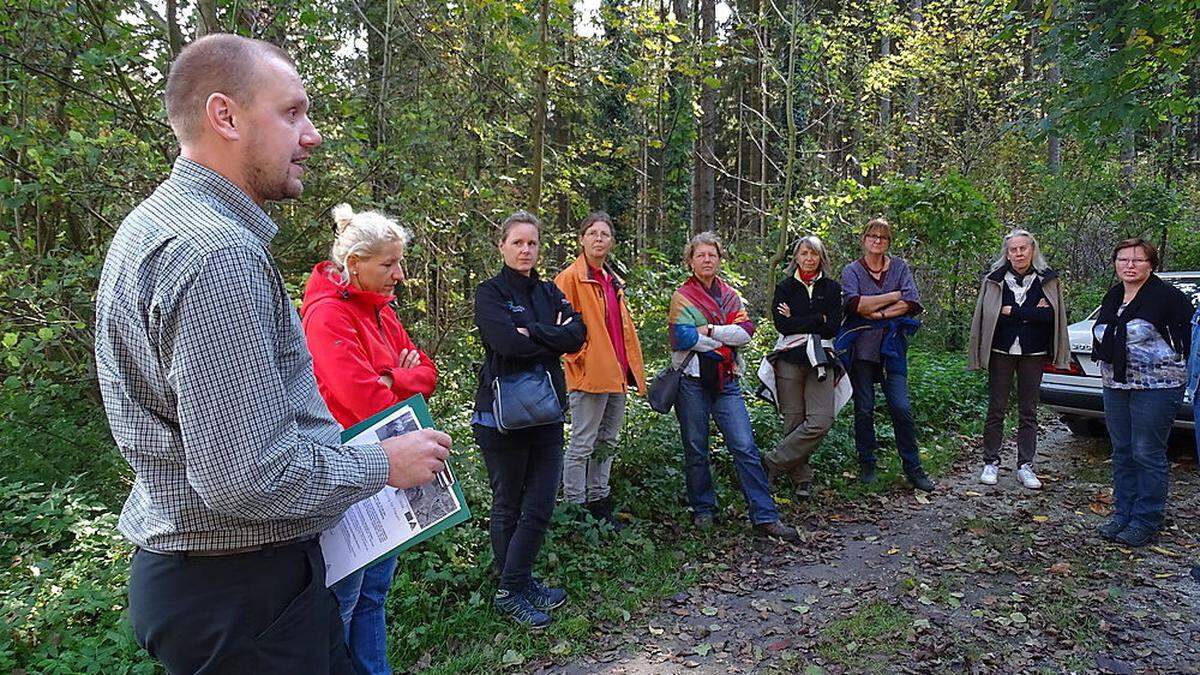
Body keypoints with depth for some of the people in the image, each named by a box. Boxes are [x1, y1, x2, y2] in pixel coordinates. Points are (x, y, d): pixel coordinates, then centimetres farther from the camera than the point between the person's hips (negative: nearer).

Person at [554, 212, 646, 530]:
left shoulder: (613, 281, 17)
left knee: (607, 443, 15)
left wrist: (632, 366, 16)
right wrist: (578, 360, -16)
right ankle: (575, 506, 8)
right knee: (582, 445, -2)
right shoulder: (570, 277, -8)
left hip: (615, 374, 9)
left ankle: (598, 501, 27)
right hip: (588, 374, -8)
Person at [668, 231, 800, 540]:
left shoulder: (731, 295, 11)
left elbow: (746, 332, -4)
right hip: (692, 381, -2)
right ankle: (703, 511, 23)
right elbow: (682, 338, -15)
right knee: (696, 449, 7)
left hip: (726, 381, 3)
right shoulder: (682, 296, 0)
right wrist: (724, 339, -9)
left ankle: (765, 517, 0)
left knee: (745, 447, -3)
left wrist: (708, 330, -13)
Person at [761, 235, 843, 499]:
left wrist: (797, 321, -3)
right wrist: (818, 320, -5)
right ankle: (802, 478, 11)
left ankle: (773, 462, -4)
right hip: (789, 361, -1)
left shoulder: (832, 288, 11)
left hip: (819, 361, 1)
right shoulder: (784, 287, 9)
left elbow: (833, 327, -1)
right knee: (794, 422, -2)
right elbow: (782, 324, -7)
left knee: (821, 422, -14)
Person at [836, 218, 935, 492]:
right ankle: (867, 464, 18)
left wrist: (876, 313, -11)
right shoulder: (852, 271, 3)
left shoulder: (900, 267, 8)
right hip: (861, 348, -1)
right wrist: (894, 296, -10)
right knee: (864, 409, 5)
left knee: (902, 408, -3)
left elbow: (913, 303, -5)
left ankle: (913, 468, 8)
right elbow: (854, 303, -16)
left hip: (892, 348, 1)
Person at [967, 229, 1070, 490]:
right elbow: (988, 316, -11)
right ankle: (991, 463, 13)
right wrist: (1031, 314, -11)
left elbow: (1050, 316, -10)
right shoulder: (995, 279, -1)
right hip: (1001, 351, -1)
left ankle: (1025, 466, 14)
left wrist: (1011, 311, -13)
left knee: (1028, 412, 7)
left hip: (1033, 353, 1)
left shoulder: (1047, 280, 2)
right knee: (996, 409, 4)